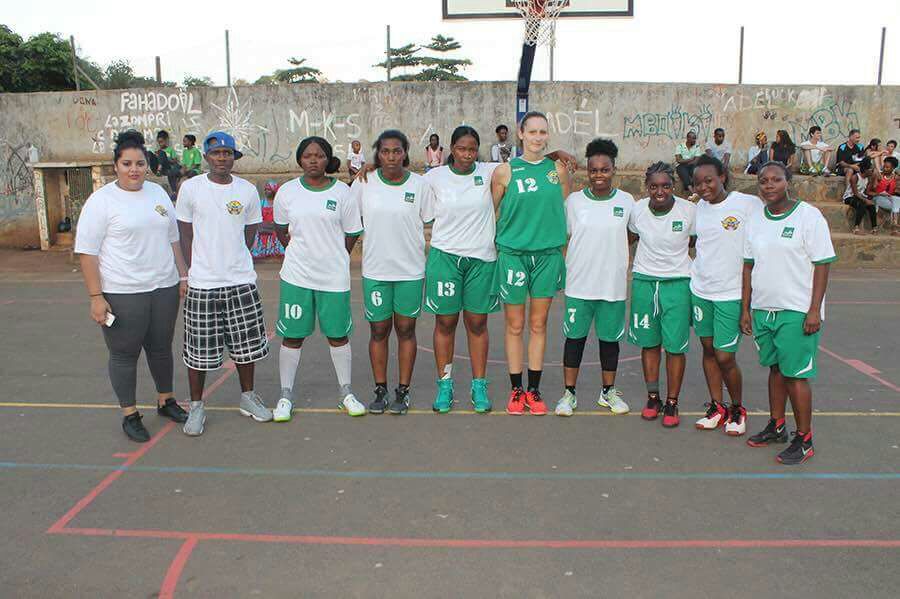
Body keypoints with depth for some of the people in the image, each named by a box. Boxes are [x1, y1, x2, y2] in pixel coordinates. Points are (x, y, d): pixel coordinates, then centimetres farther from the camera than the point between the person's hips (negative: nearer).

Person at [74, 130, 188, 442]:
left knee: (161, 349, 17)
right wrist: (96, 297, -14)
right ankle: (130, 414, 19)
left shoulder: (158, 193, 9)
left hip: (164, 288, 5)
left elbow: (173, 239, 17)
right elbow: (86, 252, -10)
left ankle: (166, 401, 34)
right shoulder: (101, 200, -8)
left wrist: (183, 276, 13)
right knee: (124, 355, 5)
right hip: (121, 294, -5)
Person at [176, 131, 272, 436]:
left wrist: (232, 262, 8)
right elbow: (185, 235, 2)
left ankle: (247, 396, 31)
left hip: (242, 282, 2)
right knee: (199, 348, 5)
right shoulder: (191, 188, -3)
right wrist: (197, 270, 0)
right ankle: (196, 406, 21)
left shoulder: (248, 190, 2)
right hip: (202, 285, -2)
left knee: (246, 344, 12)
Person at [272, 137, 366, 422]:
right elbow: (281, 229, 14)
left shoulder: (342, 192, -2)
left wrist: (333, 258, 6)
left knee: (338, 334, 8)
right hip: (296, 276, 1)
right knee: (292, 336, 5)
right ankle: (286, 396, 18)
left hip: (334, 276, 0)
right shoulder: (287, 191, 2)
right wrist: (300, 252, 8)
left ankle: (345, 393, 23)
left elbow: (352, 234, 5)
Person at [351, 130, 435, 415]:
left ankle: (403, 391, 19)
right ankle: (380, 390, 21)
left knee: (406, 330, 7)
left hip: (411, 270, 0)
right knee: (378, 331, 7)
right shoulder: (364, 183, 0)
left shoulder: (420, 184, -1)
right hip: (375, 270, 1)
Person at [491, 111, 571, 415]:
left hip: (548, 253, 2)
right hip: (512, 254, -2)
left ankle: (534, 390, 19)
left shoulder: (558, 169, 5)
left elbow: (566, 210, 13)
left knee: (538, 325, 8)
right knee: (515, 325, 6)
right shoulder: (505, 171, -2)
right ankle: (516, 390, 18)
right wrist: (499, 241, 3)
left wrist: (562, 245, 11)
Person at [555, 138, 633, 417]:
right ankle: (569, 392, 18)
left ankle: (608, 391, 29)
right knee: (575, 337, 6)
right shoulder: (573, 200, 0)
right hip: (578, 282, -1)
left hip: (613, 285, 1)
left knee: (610, 338, 12)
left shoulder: (627, 201, 1)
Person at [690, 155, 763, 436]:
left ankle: (738, 409, 20)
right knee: (708, 349, 12)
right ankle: (716, 407, 27)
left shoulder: (749, 204, -9)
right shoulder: (699, 208, 7)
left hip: (732, 292, -5)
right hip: (700, 290, 5)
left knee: (725, 357, -3)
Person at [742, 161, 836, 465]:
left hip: (797, 312, -5)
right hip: (762, 310, 5)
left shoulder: (808, 216, -7)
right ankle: (776, 426, 29)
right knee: (775, 369, 16)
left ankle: (804, 439, 8)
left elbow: (822, 265, -9)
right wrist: (745, 309, 9)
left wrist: (815, 310, -14)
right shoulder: (756, 220, 9)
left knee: (796, 374, -3)